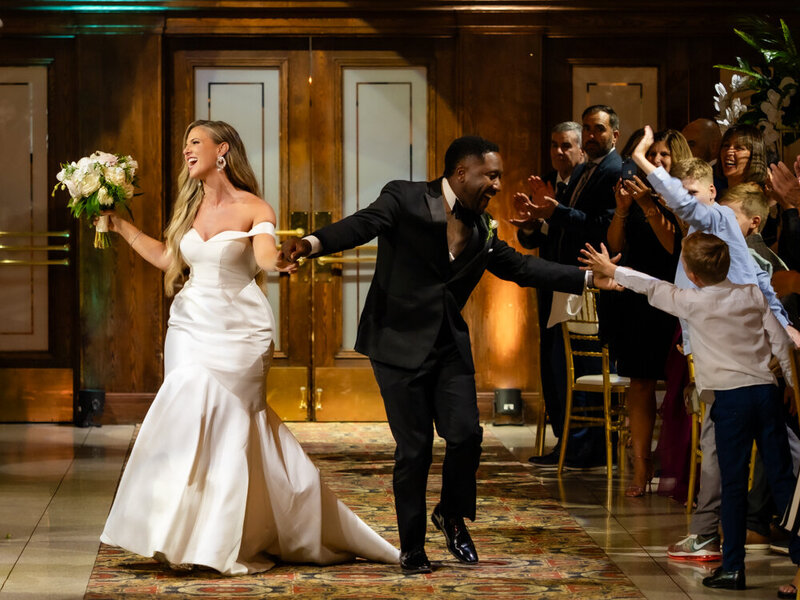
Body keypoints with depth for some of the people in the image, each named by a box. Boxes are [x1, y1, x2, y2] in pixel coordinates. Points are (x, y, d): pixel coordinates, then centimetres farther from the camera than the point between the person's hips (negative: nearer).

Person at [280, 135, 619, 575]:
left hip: (450, 346, 5)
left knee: (465, 435, -5)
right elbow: (363, 224, -22)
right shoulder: (403, 198, -7)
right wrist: (314, 242, -42)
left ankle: (452, 515, 23)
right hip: (400, 344, -5)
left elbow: (522, 267, 16)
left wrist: (588, 278, 12)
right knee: (414, 448, -3)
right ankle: (412, 547, 13)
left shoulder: (481, 230, 11)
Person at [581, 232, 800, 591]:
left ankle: (733, 568, 1)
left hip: (731, 397, -3)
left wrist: (612, 271, 22)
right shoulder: (752, 294, 6)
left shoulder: (692, 302, -3)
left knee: (733, 484, 0)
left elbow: (651, 288, 9)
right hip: (767, 390, 3)